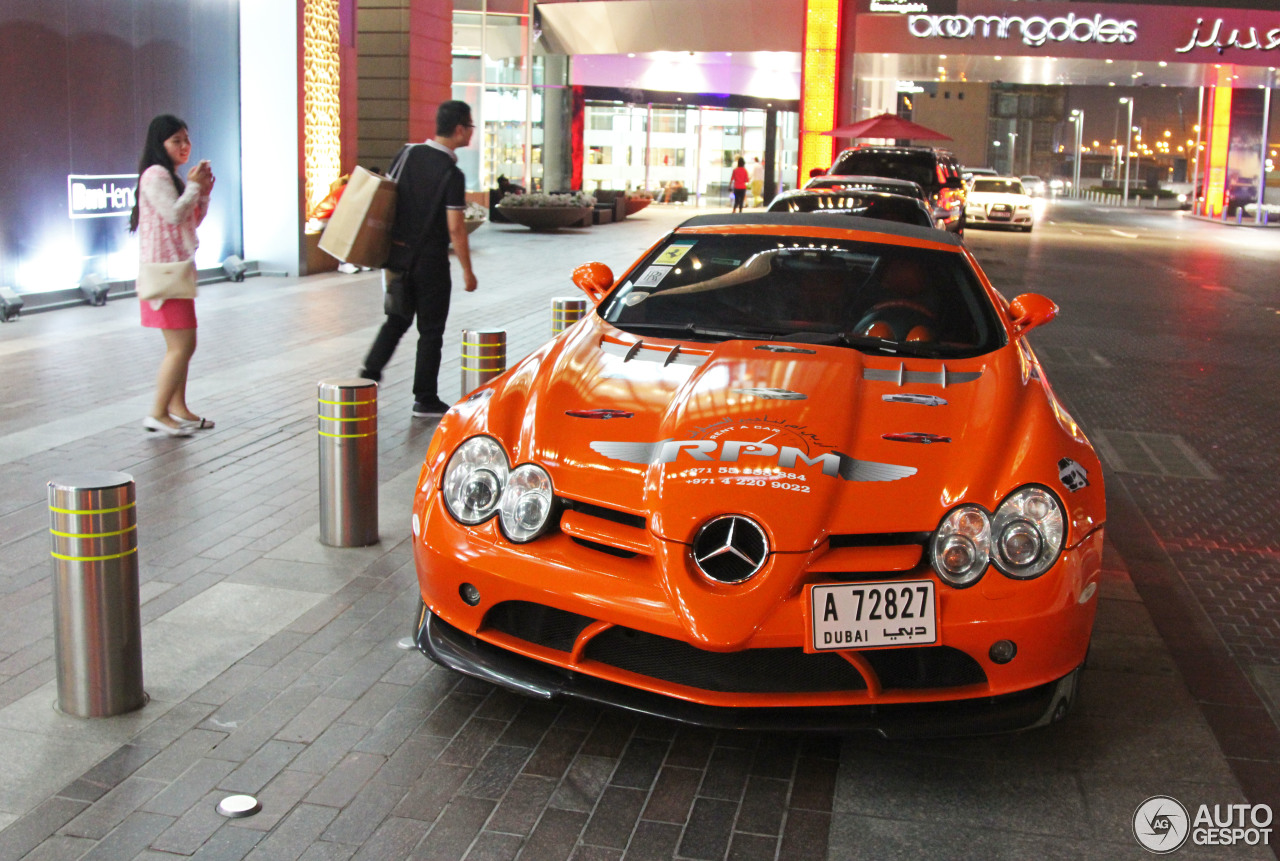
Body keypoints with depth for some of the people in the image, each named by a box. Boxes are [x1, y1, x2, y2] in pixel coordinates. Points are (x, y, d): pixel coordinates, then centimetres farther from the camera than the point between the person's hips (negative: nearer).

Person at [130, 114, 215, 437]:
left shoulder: (171, 177, 20)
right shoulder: (155, 175, -12)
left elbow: (193, 220, 21)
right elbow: (174, 214, -21)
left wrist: (203, 192, 7)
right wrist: (194, 185, -10)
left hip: (179, 266, 10)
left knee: (181, 344, 12)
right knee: (182, 344, -11)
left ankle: (178, 409, 19)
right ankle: (158, 413, -5)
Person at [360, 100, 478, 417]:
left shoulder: (408, 153, 1)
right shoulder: (452, 174, -17)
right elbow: (455, 229, -17)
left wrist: (388, 246, 17)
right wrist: (467, 271, -8)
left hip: (398, 252, 6)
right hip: (430, 260, -6)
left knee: (397, 320, 21)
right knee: (430, 331, 5)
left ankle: (370, 373, 11)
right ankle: (425, 400, 11)